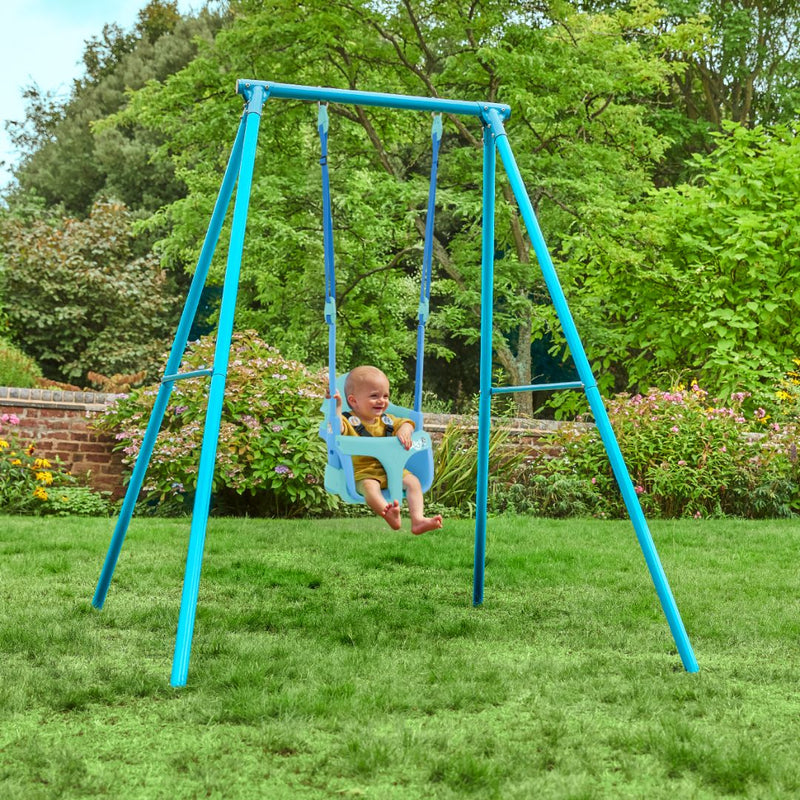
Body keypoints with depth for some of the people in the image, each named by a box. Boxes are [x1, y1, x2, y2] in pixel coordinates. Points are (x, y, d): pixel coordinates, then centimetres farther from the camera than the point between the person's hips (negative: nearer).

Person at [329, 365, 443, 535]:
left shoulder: (386, 420, 14)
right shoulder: (350, 421, -5)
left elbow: (406, 423, 11)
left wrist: (404, 431, -13)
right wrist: (337, 406, -34)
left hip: (390, 469, 6)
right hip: (363, 472, -6)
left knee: (412, 481, -14)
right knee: (369, 486, -37)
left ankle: (418, 520, -29)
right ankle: (389, 515, -63)